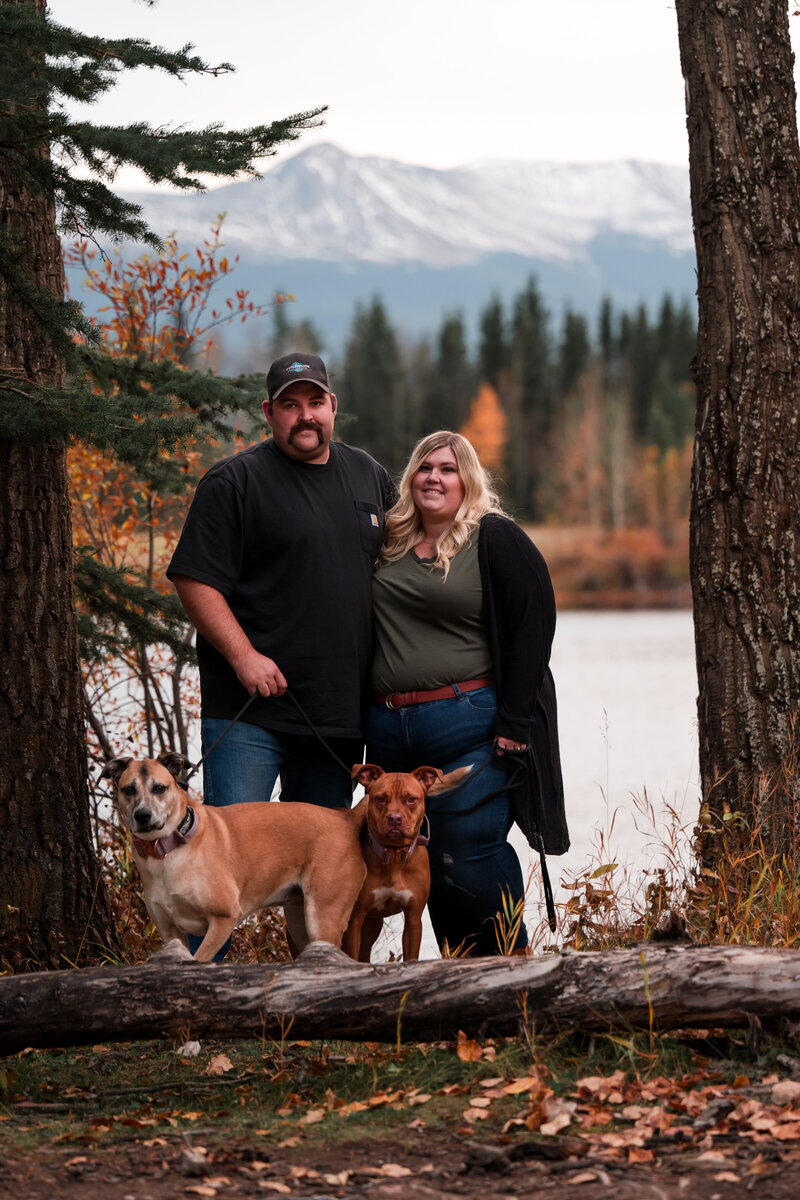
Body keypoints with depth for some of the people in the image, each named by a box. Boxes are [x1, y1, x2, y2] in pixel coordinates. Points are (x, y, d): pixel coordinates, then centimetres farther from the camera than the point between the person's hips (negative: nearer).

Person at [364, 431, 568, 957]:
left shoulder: (496, 540, -2)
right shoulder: (390, 543, 15)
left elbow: (532, 627, -8)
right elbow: (370, 631, 25)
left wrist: (513, 726, -14)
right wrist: (369, 720, 14)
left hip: (469, 728, -6)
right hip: (390, 731, 6)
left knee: (469, 857, -11)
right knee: (424, 865, 6)